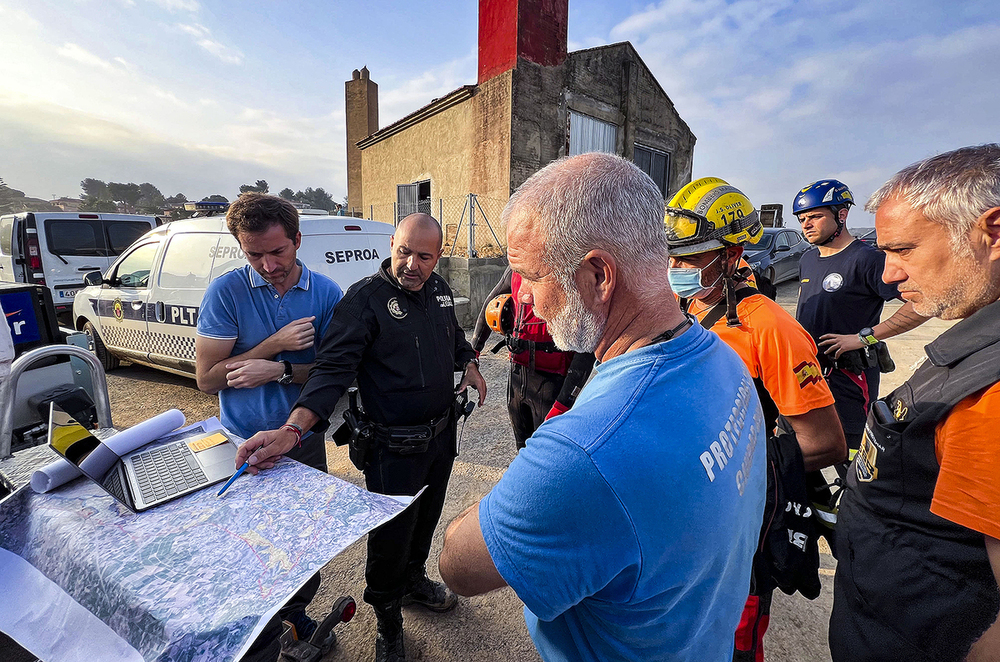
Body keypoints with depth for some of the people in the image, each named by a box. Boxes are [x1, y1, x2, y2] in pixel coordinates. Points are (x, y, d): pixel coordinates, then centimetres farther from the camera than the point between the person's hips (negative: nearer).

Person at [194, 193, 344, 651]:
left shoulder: (326, 294, -7)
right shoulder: (226, 291, -11)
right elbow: (207, 378, -12)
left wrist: (281, 371, -20)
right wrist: (276, 345, -20)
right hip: (241, 442, -1)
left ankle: (295, 613, 42)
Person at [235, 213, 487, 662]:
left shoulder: (438, 289, 1)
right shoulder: (365, 298, -20)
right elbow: (333, 369, -27)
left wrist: (470, 364, 6)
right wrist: (292, 430, -39)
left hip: (442, 433, 7)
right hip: (396, 447, -6)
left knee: (426, 517, 27)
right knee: (391, 535, 11)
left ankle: (413, 580, 57)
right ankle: (388, 624, 41)